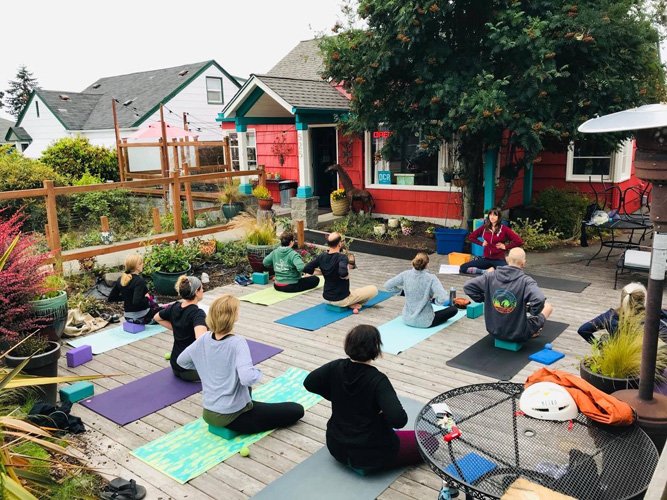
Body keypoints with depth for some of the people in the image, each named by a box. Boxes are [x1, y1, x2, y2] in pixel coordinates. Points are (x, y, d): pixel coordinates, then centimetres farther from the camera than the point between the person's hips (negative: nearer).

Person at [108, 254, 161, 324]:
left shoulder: (121, 279, 0)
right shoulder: (139, 281, -23)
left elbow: (111, 298, 6)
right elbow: (137, 302, -32)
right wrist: (146, 298, -14)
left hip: (128, 317, 7)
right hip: (141, 317, -7)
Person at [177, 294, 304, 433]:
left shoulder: (204, 339, -4)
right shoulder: (237, 343, -24)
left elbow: (181, 361, 11)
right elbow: (248, 378, -36)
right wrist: (257, 372, -15)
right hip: (232, 417, -7)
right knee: (297, 410, -1)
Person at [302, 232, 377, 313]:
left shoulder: (321, 257, -4)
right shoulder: (342, 257, -23)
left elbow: (306, 269, 4)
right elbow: (343, 273, -42)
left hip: (327, 297, 6)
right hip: (341, 299, -6)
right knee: (373, 289, 2)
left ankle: (350, 304, 15)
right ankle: (353, 304, 3)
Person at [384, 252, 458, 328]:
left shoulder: (406, 274, -11)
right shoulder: (431, 278, -21)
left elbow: (387, 286, -2)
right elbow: (443, 299, -29)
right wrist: (434, 298, -8)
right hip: (425, 322, -6)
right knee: (454, 309, 13)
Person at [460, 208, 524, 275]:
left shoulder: (504, 229, -4)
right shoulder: (484, 227, 6)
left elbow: (519, 241, -8)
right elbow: (471, 237, 19)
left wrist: (506, 247, -5)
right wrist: (481, 243, 8)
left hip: (499, 260, -3)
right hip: (486, 259, 4)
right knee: (463, 268, -15)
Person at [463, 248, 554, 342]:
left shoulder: (491, 276, -8)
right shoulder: (526, 281, -20)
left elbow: (467, 287, -4)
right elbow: (539, 300, -33)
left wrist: (483, 299, 7)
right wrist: (533, 313, -12)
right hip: (518, 335, -4)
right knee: (548, 306, 17)